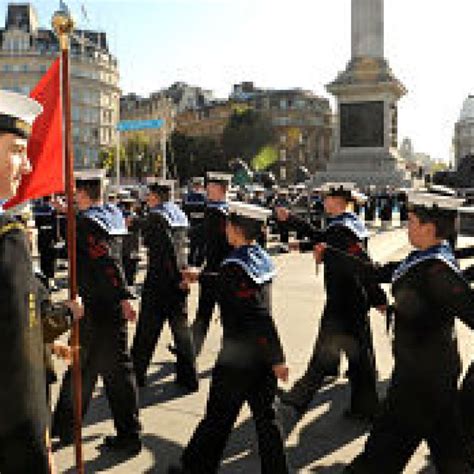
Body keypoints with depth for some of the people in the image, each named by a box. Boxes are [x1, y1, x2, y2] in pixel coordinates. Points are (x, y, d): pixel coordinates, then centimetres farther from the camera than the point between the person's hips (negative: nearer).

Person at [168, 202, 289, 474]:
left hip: (238, 357, -7)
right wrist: (201, 276, 29)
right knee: (265, 416, 15)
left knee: (218, 416, 9)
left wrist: (277, 359, -23)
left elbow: (260, 318, -24)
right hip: (263, 356, 8)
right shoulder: (261, 257, 4)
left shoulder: (235, 265, -20)